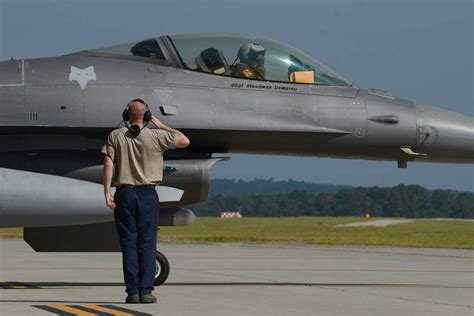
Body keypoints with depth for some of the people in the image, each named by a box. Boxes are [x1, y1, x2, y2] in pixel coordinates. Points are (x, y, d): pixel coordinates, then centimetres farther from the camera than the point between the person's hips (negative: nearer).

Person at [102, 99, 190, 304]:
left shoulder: (115, 136, 4)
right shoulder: (156, 136, 0)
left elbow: (108, 164, -5)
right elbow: (184, 141, 12)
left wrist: (107, 191, -7)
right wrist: (161, 125, 17)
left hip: (124, 194, 1)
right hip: (148, 194, -1)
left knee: (129, 243, 3)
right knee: (147, 244, 1)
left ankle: (132, 291, -1)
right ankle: (146, 291, -4)